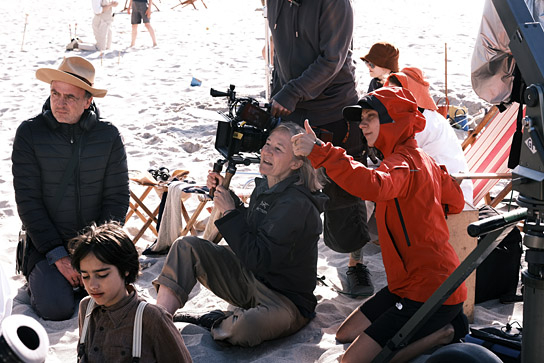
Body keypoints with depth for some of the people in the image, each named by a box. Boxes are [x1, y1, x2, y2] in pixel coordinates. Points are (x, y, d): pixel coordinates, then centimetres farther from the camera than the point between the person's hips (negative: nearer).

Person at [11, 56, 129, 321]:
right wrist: (58, 255, -16)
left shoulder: (108, 136, -4)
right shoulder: (29, 133, -8)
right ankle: (37, 278, 15)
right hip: (46, 243, -1)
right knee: (57, 308, -20)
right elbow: (27, 200, -10)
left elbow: (117, 197, -2)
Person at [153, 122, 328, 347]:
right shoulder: (265, 186, 3)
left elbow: (257, 259, -26)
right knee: (186, 246, -4)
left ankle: (217, 324, -6)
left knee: (244, 330, -41)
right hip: (250, 278, 9)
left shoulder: (296, 206, -25)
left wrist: (230, 212, -19)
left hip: (287, 300, -9)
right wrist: (225, 192, 8)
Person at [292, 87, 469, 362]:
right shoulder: (422, 159, 12)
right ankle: (442, 322, 10)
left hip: (431, 291, -10)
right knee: (345, 335, 13)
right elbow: (455, 202, 25)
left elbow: (374, 185, -43)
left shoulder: (403, 162, -19)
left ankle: (444, 333, -3)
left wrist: (319, 151, -46)